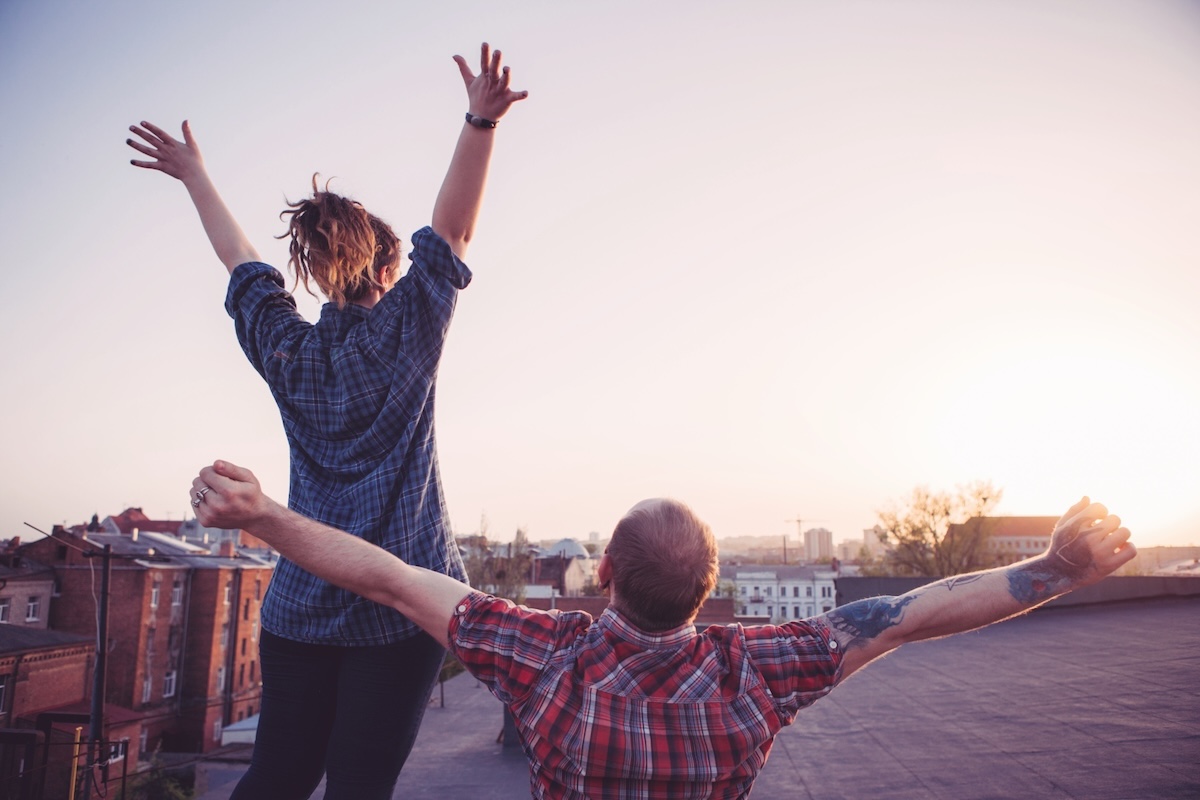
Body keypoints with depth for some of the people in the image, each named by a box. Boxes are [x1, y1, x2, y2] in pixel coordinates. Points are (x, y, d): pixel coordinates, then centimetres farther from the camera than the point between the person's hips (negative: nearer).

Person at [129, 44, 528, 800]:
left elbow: (240, 258, 19)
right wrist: (481, 122, -14)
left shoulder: (288, 350, 5)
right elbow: (452, 228, -7)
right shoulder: (403, 337, -5)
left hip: (298, 604, 5)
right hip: (398, 601, -4)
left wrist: (195, 172, 32)